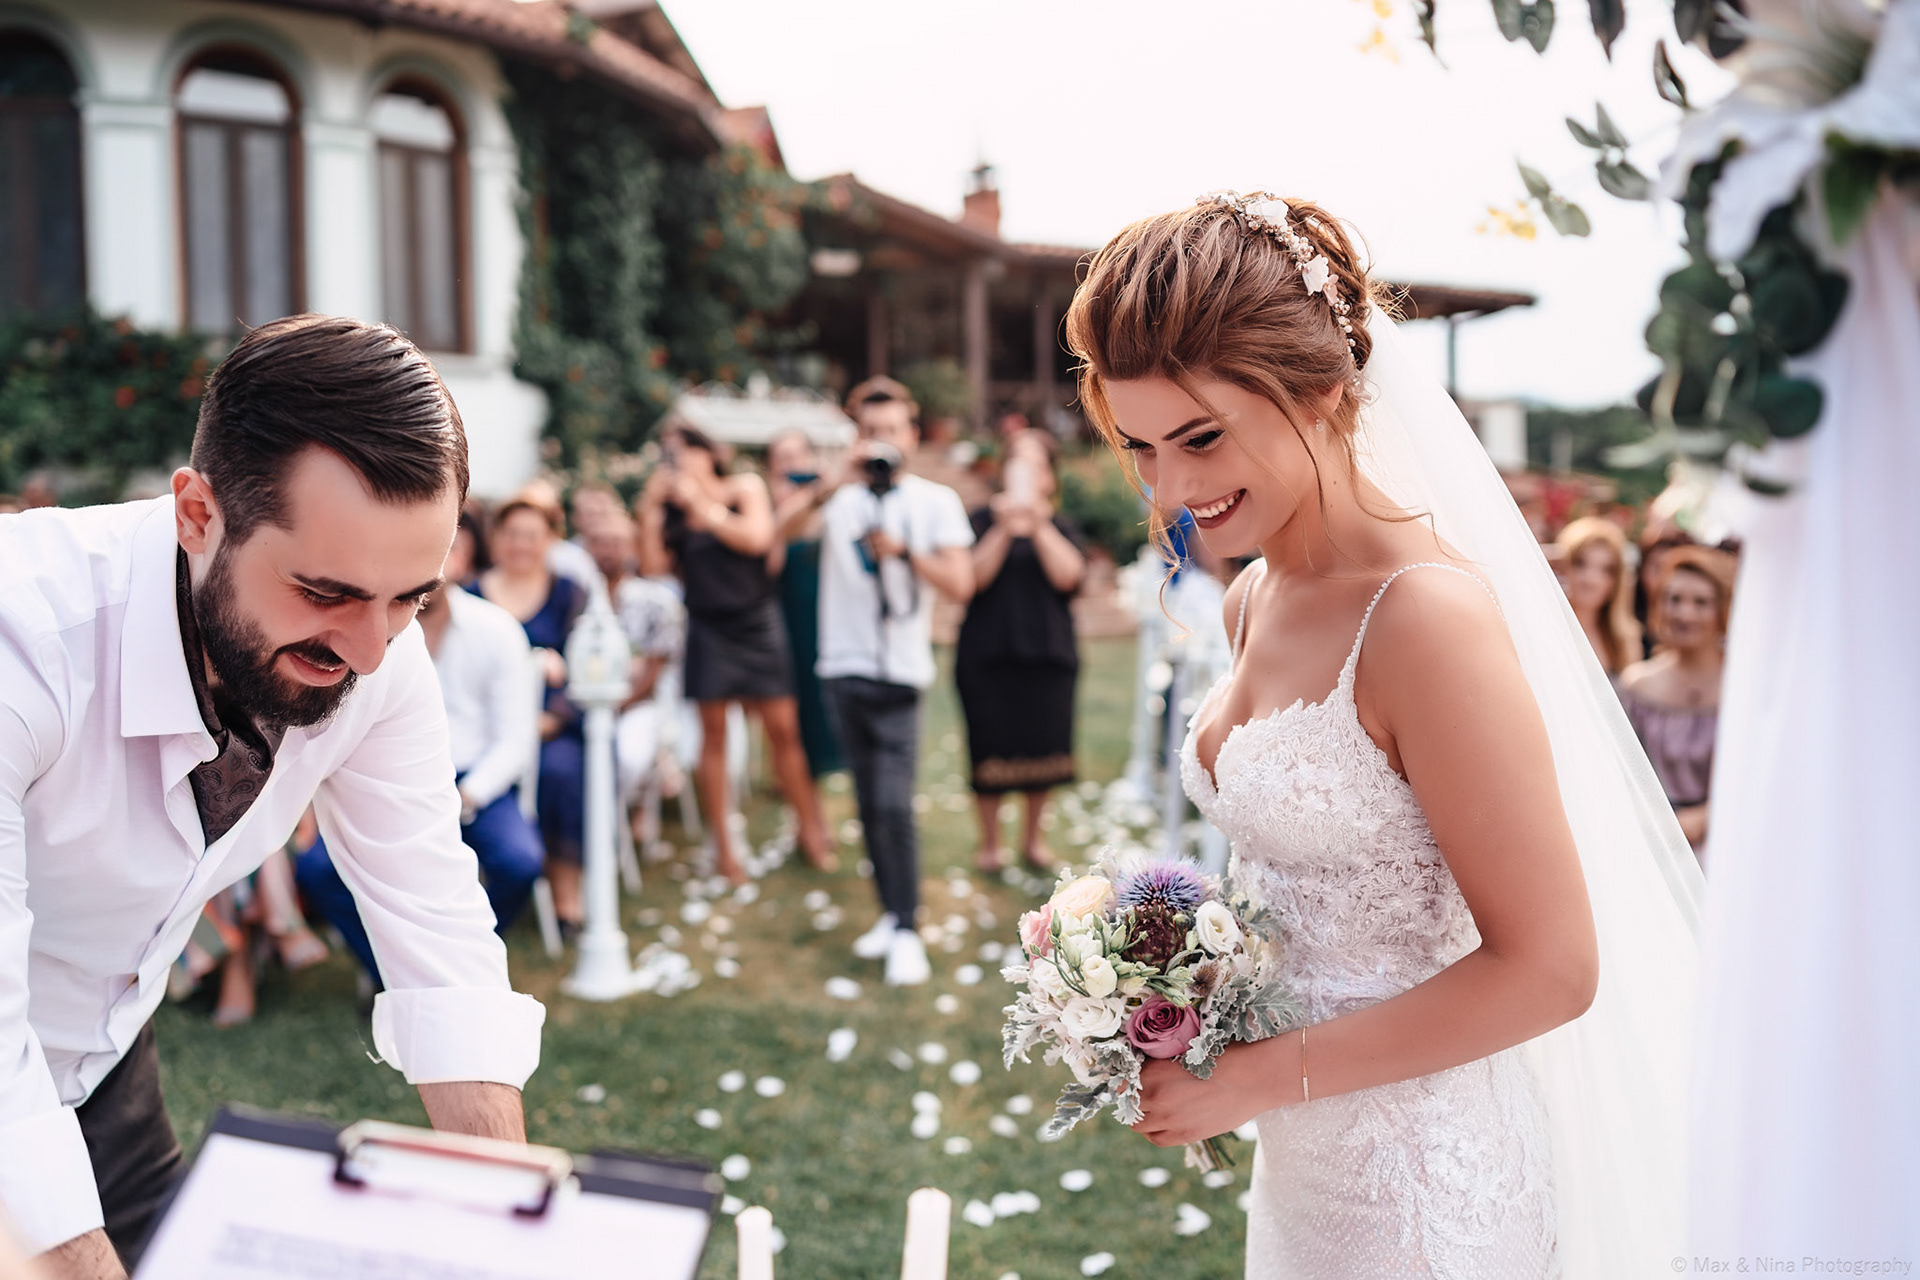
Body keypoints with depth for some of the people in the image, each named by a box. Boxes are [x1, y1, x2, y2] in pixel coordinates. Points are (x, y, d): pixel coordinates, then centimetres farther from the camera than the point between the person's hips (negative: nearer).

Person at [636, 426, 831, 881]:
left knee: (783, 728, 0)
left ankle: (811, 830, 14)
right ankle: (723, 847, 12)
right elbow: (653, 568, -7)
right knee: (714, 733, 3)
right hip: (707, 627, 1)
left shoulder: (746, 488, 1)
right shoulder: (670, 509, 3)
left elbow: (756, 538, -16)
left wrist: (702, 506, -17)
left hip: (757, 622, -1)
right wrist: (650, 507, -12)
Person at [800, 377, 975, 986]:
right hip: (844, 667, 3)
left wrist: (904, 550, -16)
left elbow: (961, 586, -4)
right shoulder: (840, 496, 6)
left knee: (894, 805, -11)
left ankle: (907, 932, -4)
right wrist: (833, 483, -24)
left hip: (900, 673, -3)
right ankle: (890, 913, 20)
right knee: (868, 803, 9)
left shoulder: (936, 500, 4)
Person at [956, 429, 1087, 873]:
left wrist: (1038, 527, -19)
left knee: (1042, 746, 5)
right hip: (988, 656, -1)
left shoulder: (1060, 527, 9)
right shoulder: (983, 520, 4)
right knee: (991, 749, -1)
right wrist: (1003, 530, -19)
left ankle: (1033, 836, 25)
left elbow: (1068, 576, -10)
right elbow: (973, 578, -10)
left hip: (1047, 654, 2)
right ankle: (990, 842, 17)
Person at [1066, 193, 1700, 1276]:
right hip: (1305, 1154, 8)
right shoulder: (1256, 598, 2)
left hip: (1429, 1182, -8)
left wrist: (1254, 1078, -18)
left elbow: (1547, 967, -23)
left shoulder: (1426, 611, -24)